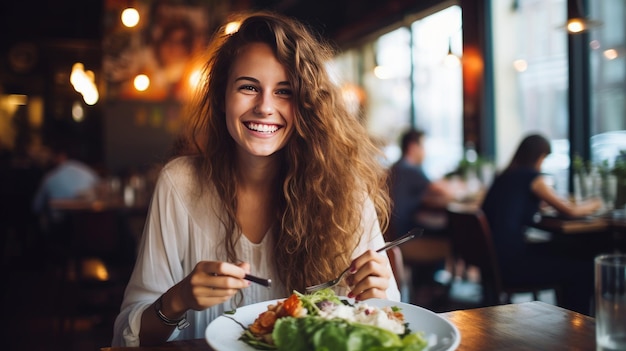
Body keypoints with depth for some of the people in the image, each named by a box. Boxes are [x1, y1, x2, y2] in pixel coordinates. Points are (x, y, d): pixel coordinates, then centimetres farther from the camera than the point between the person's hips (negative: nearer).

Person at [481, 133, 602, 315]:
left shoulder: (503, 177, 14)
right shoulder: (532, 177, -7)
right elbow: (570, 211, -3)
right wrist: (593, 204, 17)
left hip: (493, 257, 9)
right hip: (510, 262, -9)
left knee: (556, 251, 28)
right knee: (584, 270, -1)